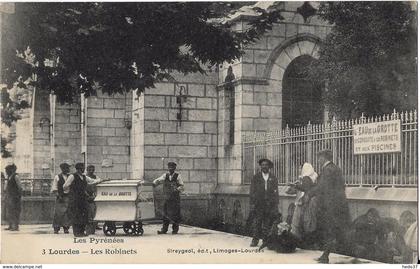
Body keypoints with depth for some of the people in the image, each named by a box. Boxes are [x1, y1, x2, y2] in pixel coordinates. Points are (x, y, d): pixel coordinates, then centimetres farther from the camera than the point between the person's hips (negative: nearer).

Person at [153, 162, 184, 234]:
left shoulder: (177, 176, 2)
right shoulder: (165, 175, 10)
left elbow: (182, 186, 1)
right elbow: (158, 180, -1)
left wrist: (177, 189, -18)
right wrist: (154, 183, -20)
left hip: (175, 198, -2)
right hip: (167, 198, 2)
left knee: (175, 214, -1)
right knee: (166, 214, 1)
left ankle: (175, 229, 9)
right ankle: (164, 229, 3)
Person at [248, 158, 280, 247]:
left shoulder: (273, 178, 9)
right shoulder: (256, 177, 7)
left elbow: (276, 193, 9)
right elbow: (252, 191, 5)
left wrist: (276, 206, 2)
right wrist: (252, 204, -3)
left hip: (270, 205, 1)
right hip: (258, 204, -1)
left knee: (267, 224, 1)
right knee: (256, 223, -5)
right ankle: (255, 239, 2)